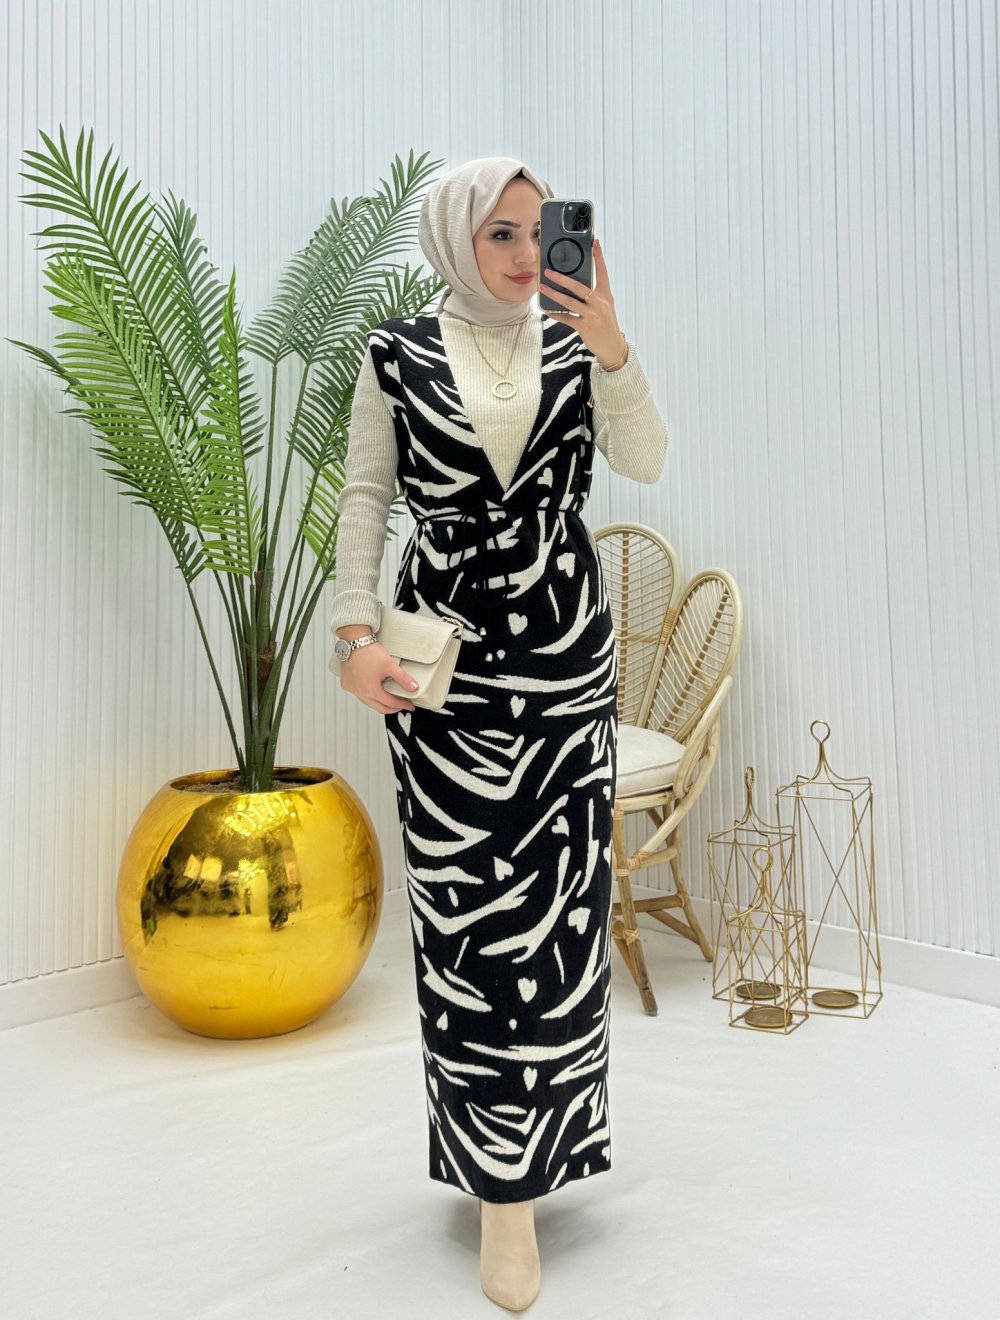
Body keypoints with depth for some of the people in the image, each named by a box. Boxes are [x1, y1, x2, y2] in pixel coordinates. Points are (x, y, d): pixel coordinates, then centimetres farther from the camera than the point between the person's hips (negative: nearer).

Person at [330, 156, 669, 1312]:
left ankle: (535, 1121, 27)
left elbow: (644, 462, -5)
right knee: (466, 899, -2)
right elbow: (365, 496, 2)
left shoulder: (576, 344, 6)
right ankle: (503, 1183, 10)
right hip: (448, 658, -2)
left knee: (559, 894, 5)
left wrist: (611, 350, -19)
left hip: (568, 651, 2)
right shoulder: (399, 356, 3)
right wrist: (356, 631, -6)